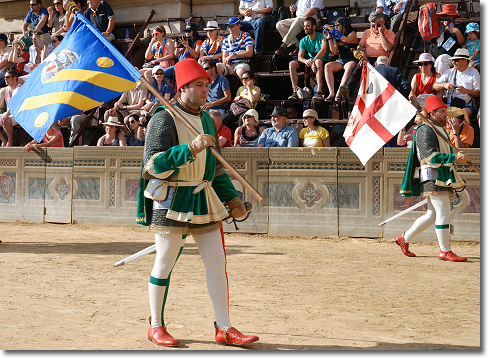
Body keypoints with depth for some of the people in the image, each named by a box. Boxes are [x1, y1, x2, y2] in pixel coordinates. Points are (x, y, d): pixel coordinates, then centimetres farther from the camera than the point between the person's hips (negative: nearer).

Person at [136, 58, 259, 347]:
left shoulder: (207, 120, 14)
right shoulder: (164, 119, -9)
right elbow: (154, 165, -19)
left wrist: (231, 197, 15)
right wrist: (190, 149, -28)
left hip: (205, 198, 7)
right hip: (171, 201, -7)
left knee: (217, 262, 4)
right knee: (165, 264, 2)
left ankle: (224, 328, 10)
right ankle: (156, 327, 17)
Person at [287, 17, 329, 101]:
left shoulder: (321, 36, -7)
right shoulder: (303, 41, 7)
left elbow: (324, 50, -26)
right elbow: (300, 57, -4)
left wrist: (313, 61, -39)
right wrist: (306, 61, -30)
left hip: (323, 62, -5)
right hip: (311, 61, 5)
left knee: (318, 61, -41)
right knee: (292, 64, -17)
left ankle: (319, 92, -48)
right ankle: (295, 91, -25)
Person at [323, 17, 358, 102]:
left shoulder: (352, 33, 8)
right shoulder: (336, 38, 19)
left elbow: (346, 40, -14)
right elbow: (334, 52, 10)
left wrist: (333, 31, -5)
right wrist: (329, 38, 4)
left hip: (351, 60, -4)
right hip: (340, 60, 4)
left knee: (349, 67, -40)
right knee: (327, 66, -27)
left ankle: (339, 94, -46)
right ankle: (331, 93, -39)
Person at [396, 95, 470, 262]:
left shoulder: (441, 130, 22)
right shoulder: (425, 130, -11)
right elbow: (430, 155, -21)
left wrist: (457, 156, 10)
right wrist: (454, 158, -23)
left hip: (443, 178, 10)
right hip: (432, 177, -10)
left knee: (433, 213, 13)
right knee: (443, 212, -9)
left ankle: (405, 238, 22)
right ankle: (445, 251, -3)